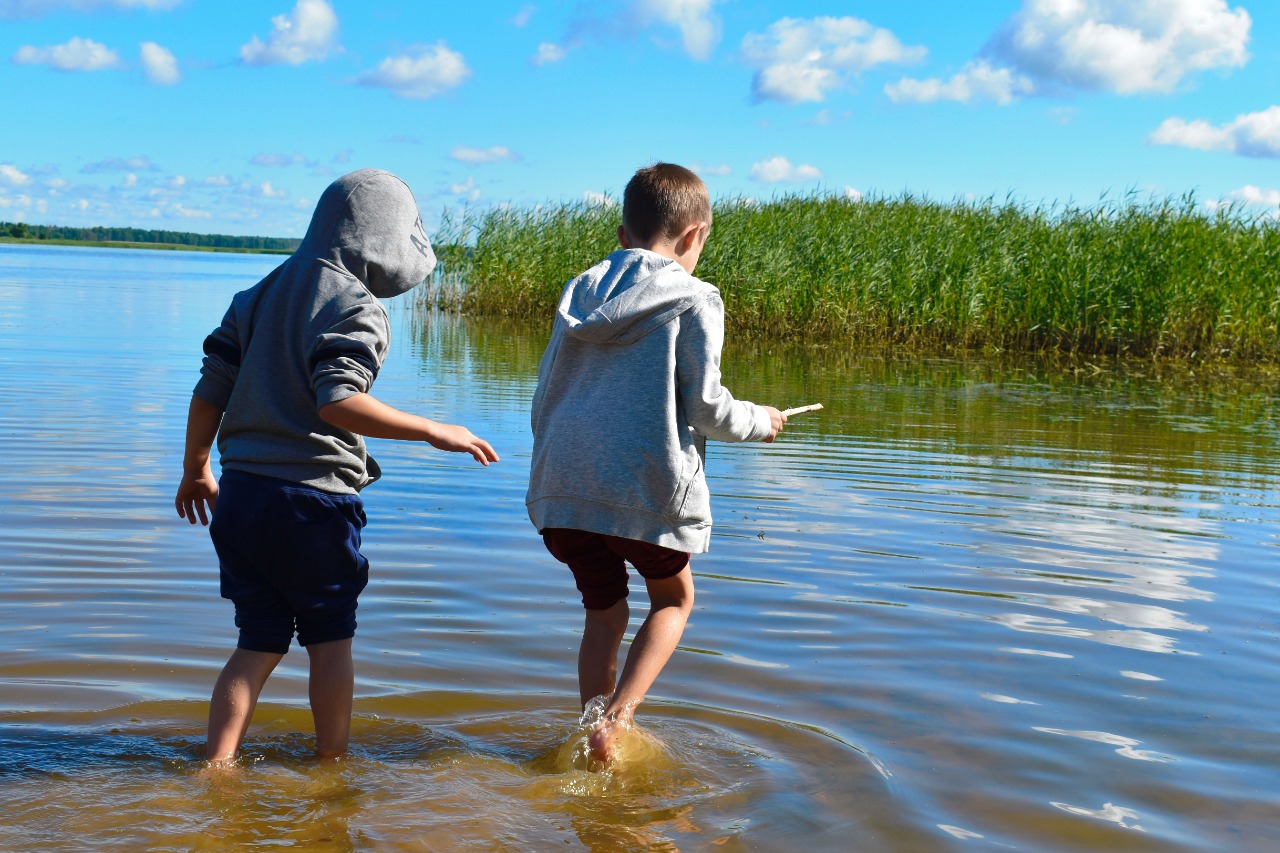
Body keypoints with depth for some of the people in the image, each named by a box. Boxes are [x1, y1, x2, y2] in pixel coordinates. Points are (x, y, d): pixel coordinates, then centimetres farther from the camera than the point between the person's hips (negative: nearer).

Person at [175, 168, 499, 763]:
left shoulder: (260, 295, 14)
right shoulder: (356, 306, -9)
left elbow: (210, 390, 13)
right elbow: (336, 401, -22)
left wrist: (195, 470, 24)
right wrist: (434, 431, -19)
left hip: (240, 491, 6)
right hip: (312, 498, -6)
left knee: (260, 641, 13)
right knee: (329, 637, 11)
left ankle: (216, 764, 5)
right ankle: (331, 761, 19)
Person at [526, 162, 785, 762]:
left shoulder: (579, 292, 16)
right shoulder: (692, 300, -1)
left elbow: (544, 396, 18)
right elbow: (705, 406, -5)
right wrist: (761, 421, 14)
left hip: (562, 485, 5)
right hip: (645, 490, -5)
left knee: (604, 613, 21)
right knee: (674, 599, 18)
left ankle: (594, 738, 21)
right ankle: (615, 719, 0)